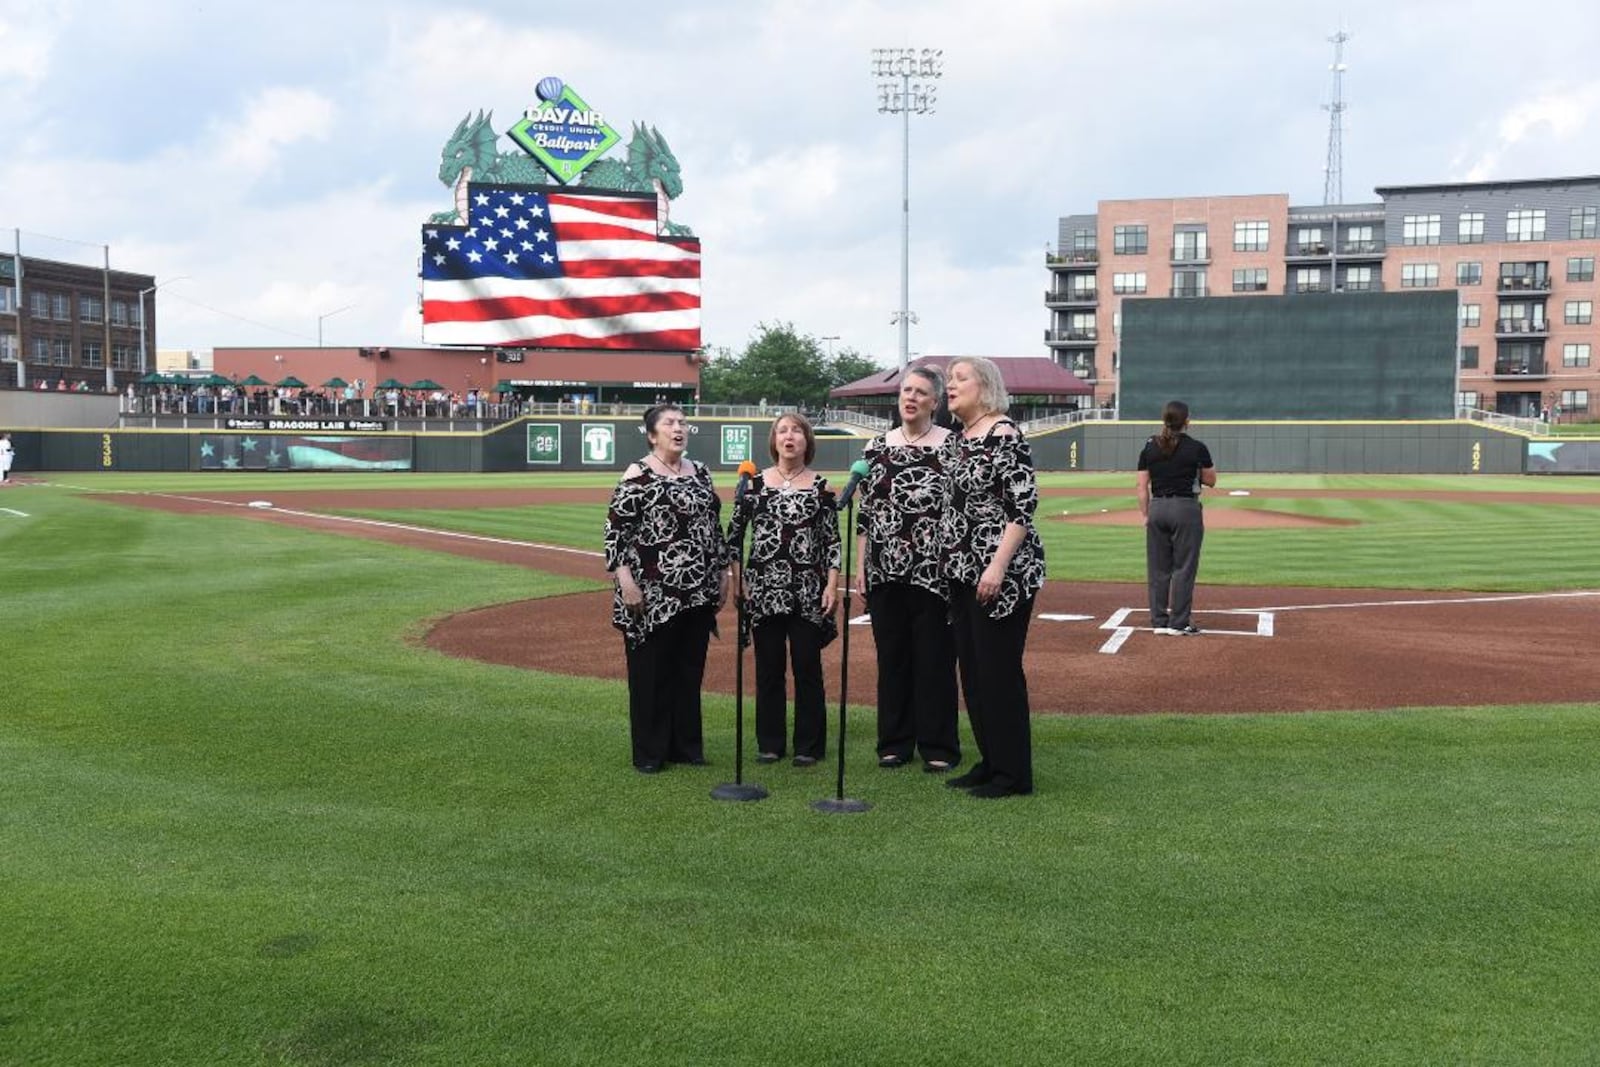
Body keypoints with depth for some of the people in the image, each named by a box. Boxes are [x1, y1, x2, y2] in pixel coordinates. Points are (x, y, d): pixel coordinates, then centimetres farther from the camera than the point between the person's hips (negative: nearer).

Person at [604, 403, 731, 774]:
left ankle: (687, 746, 22)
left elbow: (715, 524, 18)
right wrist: (625, 578, -17)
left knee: (691, 669, 11)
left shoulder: (700, 472, 12)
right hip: (653, 592, -6)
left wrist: (723, 570, 14)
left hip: (699, 591, 6)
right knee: (651, 670, 2)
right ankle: (649, 752, 13)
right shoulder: (638, 475, -7)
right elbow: (615, 528, -11)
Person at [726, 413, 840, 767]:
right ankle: (769, 744, 18)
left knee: (807, 667, 3)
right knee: (768, 668, 7)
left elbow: (832, 539, 2)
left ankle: (809, 745, 14)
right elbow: (734, 533, 7)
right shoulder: (755, 482, 4)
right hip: (764, 589, 1)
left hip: (808, 590, -1)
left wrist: (832, 584, -6)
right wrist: (739, 579, 1)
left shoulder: (821, 486, 3)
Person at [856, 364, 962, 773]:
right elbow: (866, 511, 11)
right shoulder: (877, 446, 9)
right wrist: (861, 566, 7)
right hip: (885, 570, 4)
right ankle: (894, 742, 20)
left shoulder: (952, 445, -2)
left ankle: (938, 747, 13)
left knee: (935, 657, 2)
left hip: (934, 570, -3)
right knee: (891, 655, 10)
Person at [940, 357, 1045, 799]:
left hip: (1001, 573, -9)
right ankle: (990, 762, 22)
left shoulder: (1004, 435, -12)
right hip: (963, 572, 9)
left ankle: (1013, 774, 6)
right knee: (972, 669, 12)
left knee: (999, 670, -4)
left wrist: (998, 565, -24)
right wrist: (947, 558, 17)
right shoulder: (960, 438, 14)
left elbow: (1023, 505, -18)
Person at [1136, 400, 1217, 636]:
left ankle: (1159, 621, 13)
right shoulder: (1197, 448, -6)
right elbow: (1211, 480, 5)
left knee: (1158, 568, 9)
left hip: (1157, 509, 4)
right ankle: (1179, 623, 3)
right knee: (1184, 567, 2)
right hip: (1186, 509, -4)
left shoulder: (1149, 448, 3)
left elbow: (1142, 487, 3)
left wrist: (1146, 516, 9)